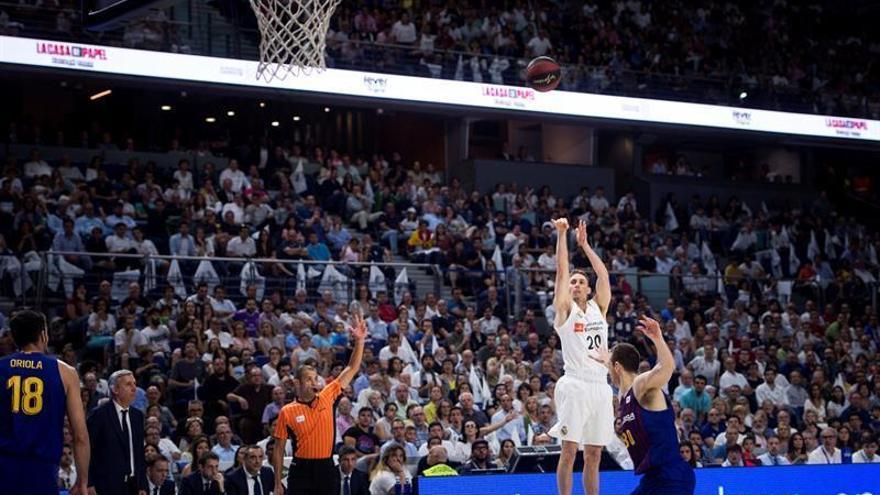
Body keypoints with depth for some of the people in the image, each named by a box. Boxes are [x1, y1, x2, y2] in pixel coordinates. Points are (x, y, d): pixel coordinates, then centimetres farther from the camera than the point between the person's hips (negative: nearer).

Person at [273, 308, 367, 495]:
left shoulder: (327, 397, 4)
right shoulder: (287, 412, -2)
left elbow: (352, 369, 5)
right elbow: (279, 449, 3)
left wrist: (359, 340, -7)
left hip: (326, 468, 3)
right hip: (301, 470, -3)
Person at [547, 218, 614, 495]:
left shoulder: (598, 308, 17)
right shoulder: (565, 309, 5)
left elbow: (603, 274, 16)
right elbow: (561, 270, -1)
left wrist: (584, 243, 19)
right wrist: (562, 234, -1)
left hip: (600, 387, 5)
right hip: (574, 386, -5)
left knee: (594, 455, 8)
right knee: (569, 451, -6)